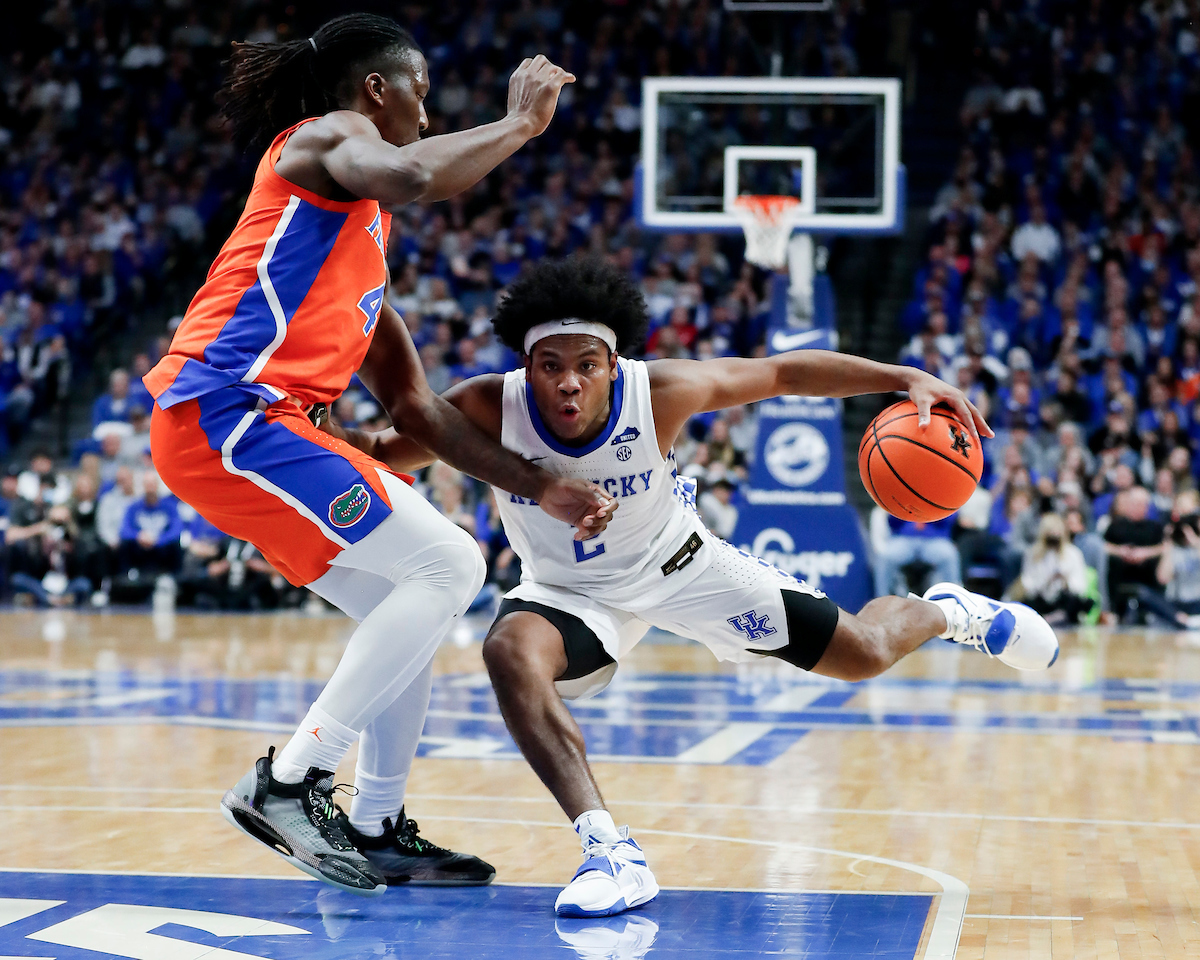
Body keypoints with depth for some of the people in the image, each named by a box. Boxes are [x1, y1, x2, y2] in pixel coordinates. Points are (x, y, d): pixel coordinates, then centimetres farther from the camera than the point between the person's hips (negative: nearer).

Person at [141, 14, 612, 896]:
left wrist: (541, 488, 21)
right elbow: (413, 178, -25)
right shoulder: (326, 136, 2)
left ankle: (376, 831, 19)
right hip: (227, 409, -10)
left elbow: (417, 407, 26)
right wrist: (520, 122, -9)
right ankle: (288, 784, -8)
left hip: (258, 425, 10)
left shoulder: (366, 233, 28)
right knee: (448, 566, -10)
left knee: (411, 603, 15)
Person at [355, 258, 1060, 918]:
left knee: (864, 655, 1)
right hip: (572, 591, 0)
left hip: (679, 565, 0)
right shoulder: (489, 409, -30)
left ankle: (949, 612, 39)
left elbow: (787, 372, -19)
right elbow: (381, 454, -23)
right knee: (511, 652, -35)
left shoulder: (661, 392, -30)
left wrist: (906, 379, -24)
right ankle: (611, 852, -35)